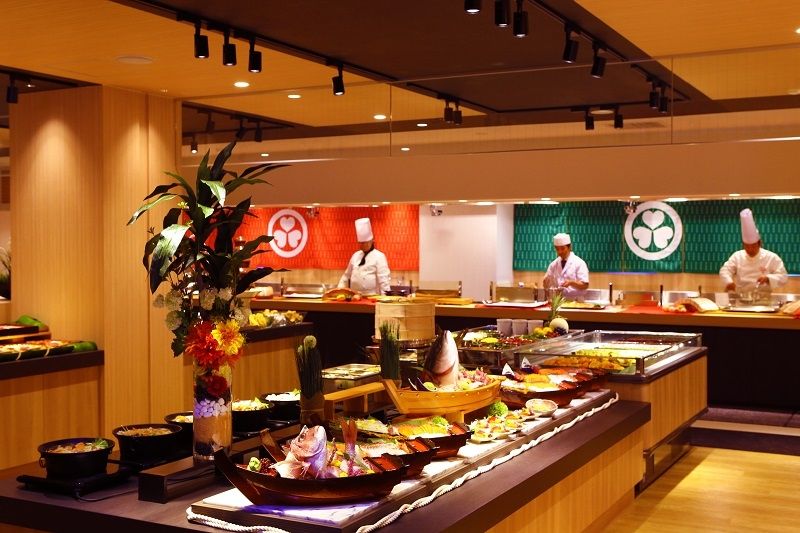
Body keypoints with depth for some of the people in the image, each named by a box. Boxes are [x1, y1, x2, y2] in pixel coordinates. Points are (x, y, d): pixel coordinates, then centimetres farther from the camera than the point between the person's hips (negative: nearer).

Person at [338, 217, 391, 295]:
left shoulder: (379, 256, -4)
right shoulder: (356, 255, 14)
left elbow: (383, 277, -11)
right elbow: (347, 275, 21)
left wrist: (385, 296, -17)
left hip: (371, 297, -5)